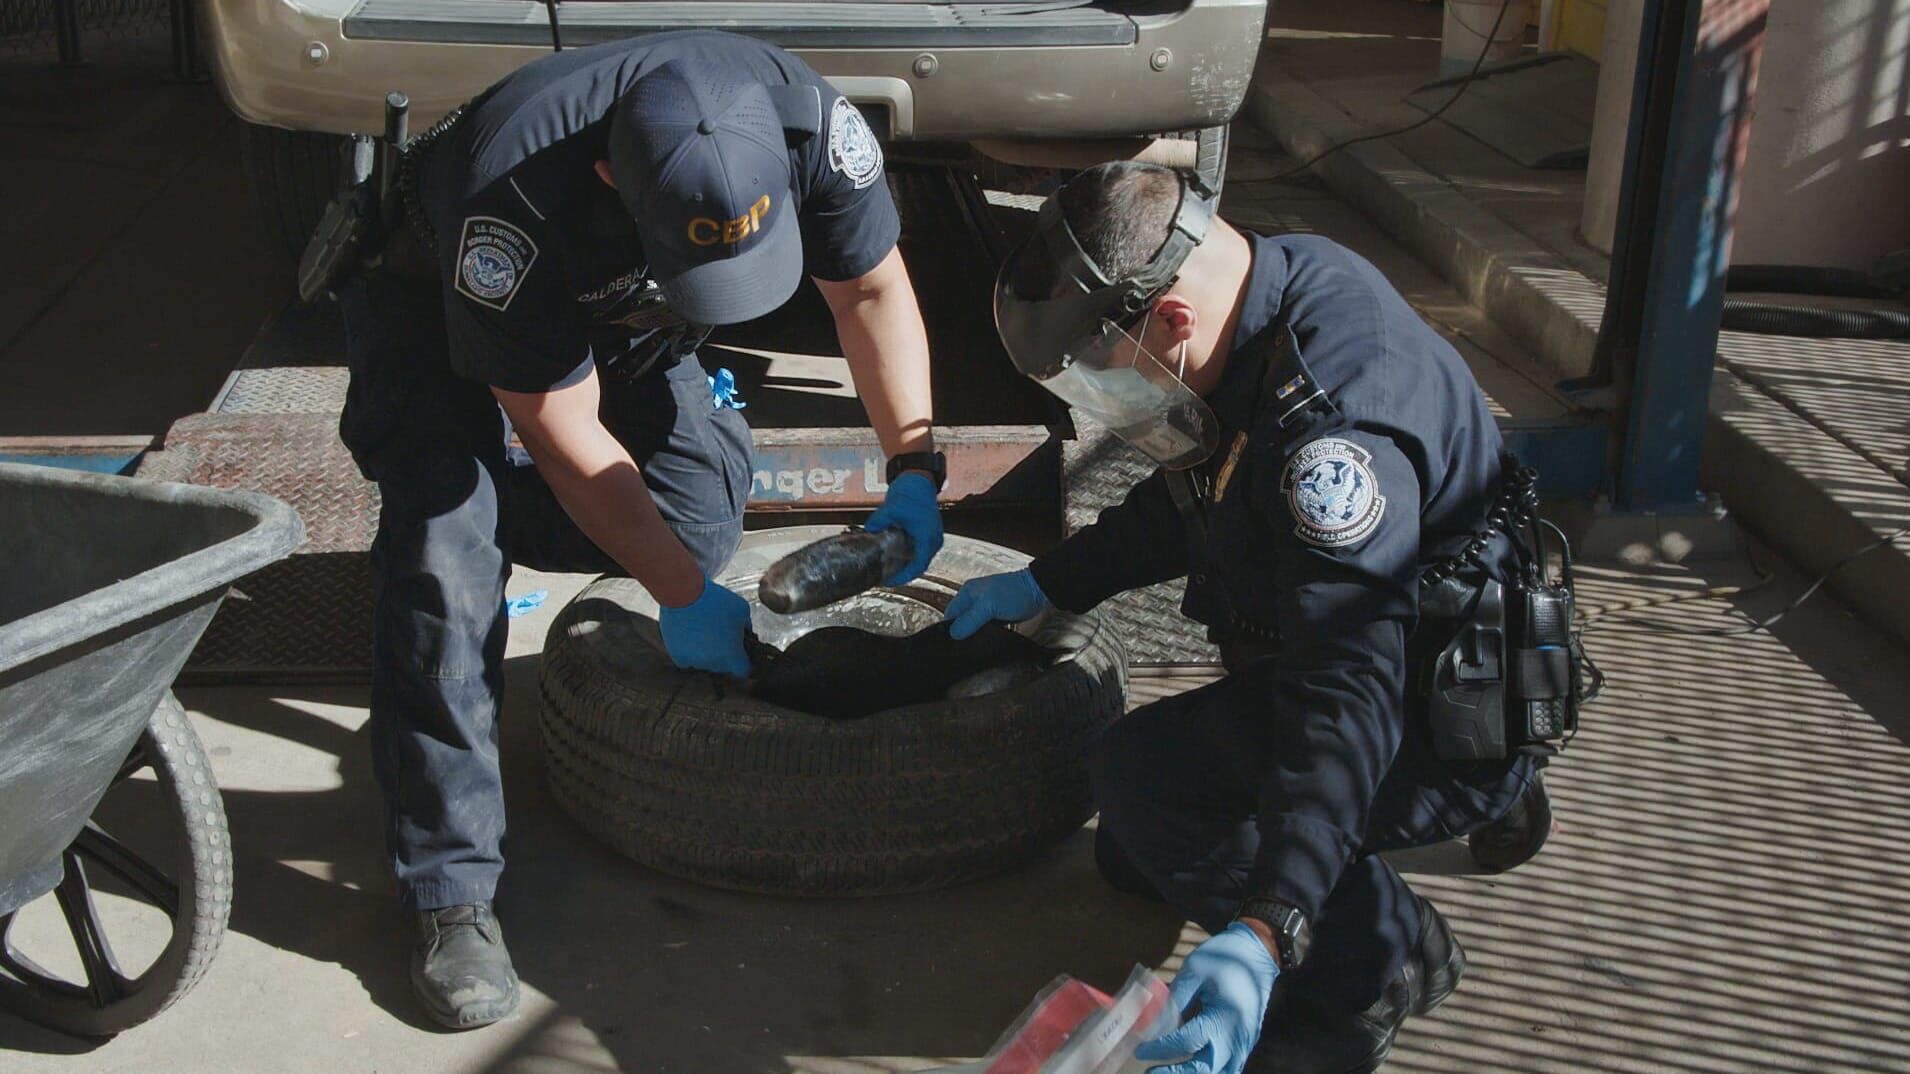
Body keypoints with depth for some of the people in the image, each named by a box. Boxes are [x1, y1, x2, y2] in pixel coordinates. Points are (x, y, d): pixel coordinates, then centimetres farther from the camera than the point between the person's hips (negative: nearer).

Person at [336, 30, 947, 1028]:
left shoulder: (809, 119, -32)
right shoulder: (511, 199, -43)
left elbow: (871, 286, -14)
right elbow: (566, 434, -33)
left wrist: (914, 472, -21)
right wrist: (684, 598, -28)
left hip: (619, 314, 5)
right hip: (435, 301, -5)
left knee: (700, 516, -8)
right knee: (446, 553, -23)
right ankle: (451, 893, -15)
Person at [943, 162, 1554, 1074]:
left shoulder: (1334, 425, -35)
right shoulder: (1278, 280, -4)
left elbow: (1347, 698, -41)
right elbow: (1189, 502, 12)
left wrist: (1263, 934, -47)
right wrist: (1044, 585, 11)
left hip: (1451, 725, -10)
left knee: (1142, 772, -26)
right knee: (1133, 860, 18)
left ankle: (1373, 964, -5)